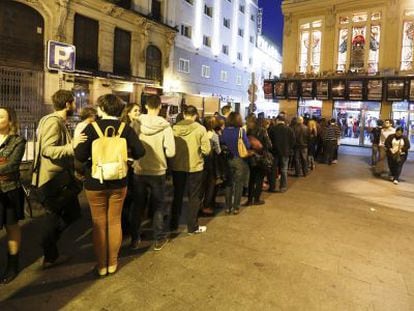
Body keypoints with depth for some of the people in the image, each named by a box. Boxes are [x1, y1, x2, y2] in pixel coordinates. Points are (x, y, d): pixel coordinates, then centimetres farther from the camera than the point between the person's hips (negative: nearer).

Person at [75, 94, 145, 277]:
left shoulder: (92, 127, -11)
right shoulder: (125, 127, -5)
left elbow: (80, 156, -18)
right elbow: (140, 151, -9)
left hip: (95, 183, -2)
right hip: (118, 183, 2)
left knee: (99, 224, 12)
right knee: (115, 222, 14)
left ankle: (101, 265, 22)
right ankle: (112, 263, 25)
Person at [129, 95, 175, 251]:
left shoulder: (136, 123, -8)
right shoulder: (165, 126, -13)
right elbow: (171, 152, -15)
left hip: (139, 171, 2)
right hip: (158, 172, -2)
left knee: (137, 206, 17)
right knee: (159, 206, 14)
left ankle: (134, 239, 28)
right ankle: (159, 239, 24)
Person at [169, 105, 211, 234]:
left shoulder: (174, 128, -5)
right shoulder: (200, 129, -11)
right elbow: (206, 150, -13)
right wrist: (198, 153, 7)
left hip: (177, 166, 3)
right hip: (195, 166, -3)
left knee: (177, 195, 18)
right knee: (194, 197, 11)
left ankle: (174, 224, 29)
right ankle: (192, 227, 17)